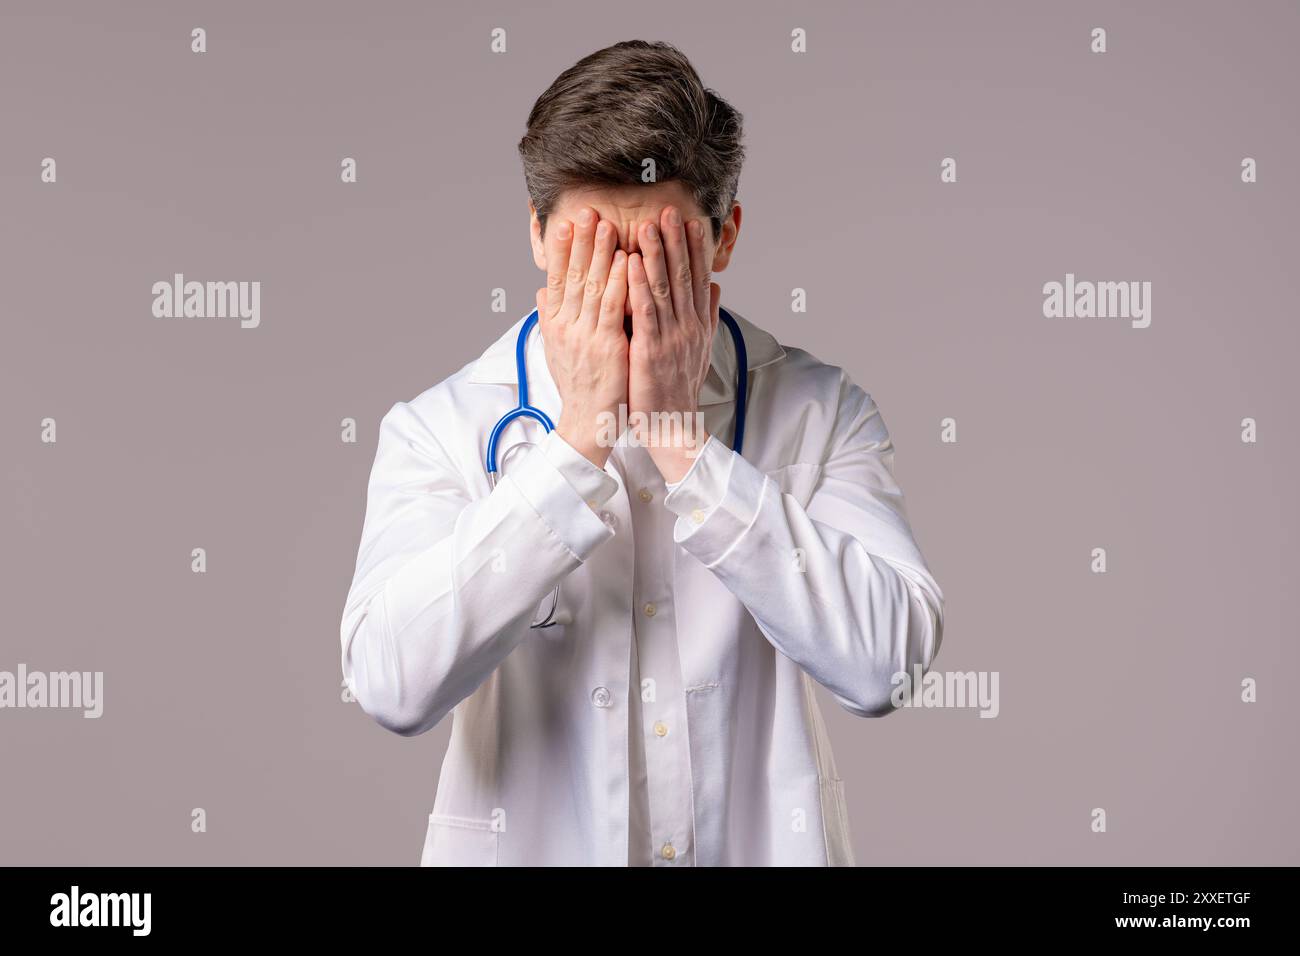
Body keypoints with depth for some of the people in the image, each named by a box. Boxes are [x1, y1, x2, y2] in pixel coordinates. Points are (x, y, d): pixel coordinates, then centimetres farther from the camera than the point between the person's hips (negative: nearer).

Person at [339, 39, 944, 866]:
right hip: (532, 845, 0)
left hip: (762, 843, 0)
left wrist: (680, 435, -14)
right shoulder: (440, 427, -2)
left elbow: (884, 665, -13)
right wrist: (580, 434, -14)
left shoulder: (822, 411, 0)